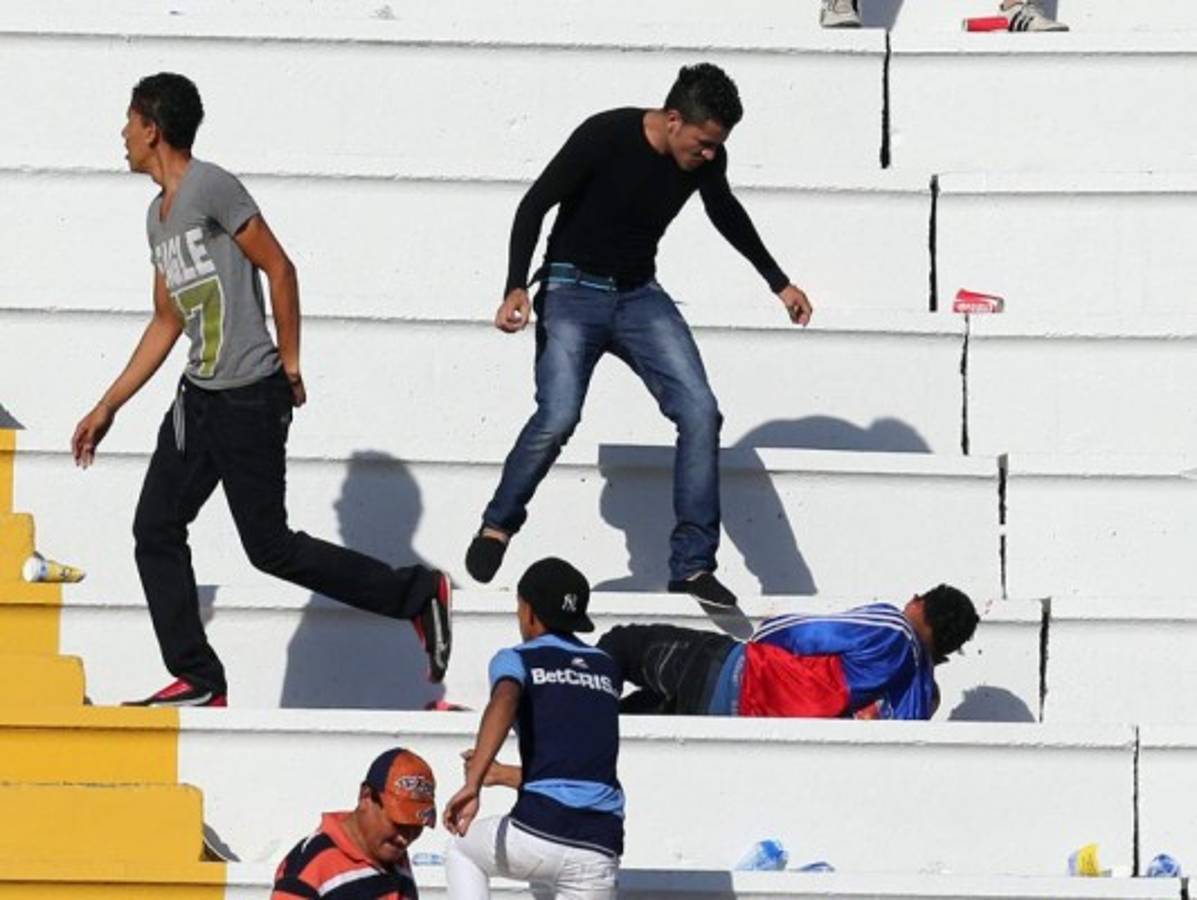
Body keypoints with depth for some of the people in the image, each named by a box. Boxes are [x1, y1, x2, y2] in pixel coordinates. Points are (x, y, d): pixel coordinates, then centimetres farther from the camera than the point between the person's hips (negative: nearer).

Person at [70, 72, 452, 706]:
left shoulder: (210, 188, -12)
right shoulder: (159, 214, 16)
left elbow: (278, 268, -12)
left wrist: (289, 367, -10)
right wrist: (107, 408, 21)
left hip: (250, 399, -9)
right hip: (199, 396, 9)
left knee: (269, 547, -5)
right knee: (155, 530, 4)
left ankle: (417, 594, 6)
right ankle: (198, 681, 7)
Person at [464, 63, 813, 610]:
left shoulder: (706, 158, -4)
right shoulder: (605, 136, -20)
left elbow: (726, 214, 19)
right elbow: (534, 205, -13)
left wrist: (778, 282, 27)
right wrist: (517, 289, -24)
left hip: (640, 296, 5)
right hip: (574, 291, -5)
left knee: (699, 412, -13)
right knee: (558, 417, -24)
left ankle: (692, 565, -9)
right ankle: (498, 526, 2)